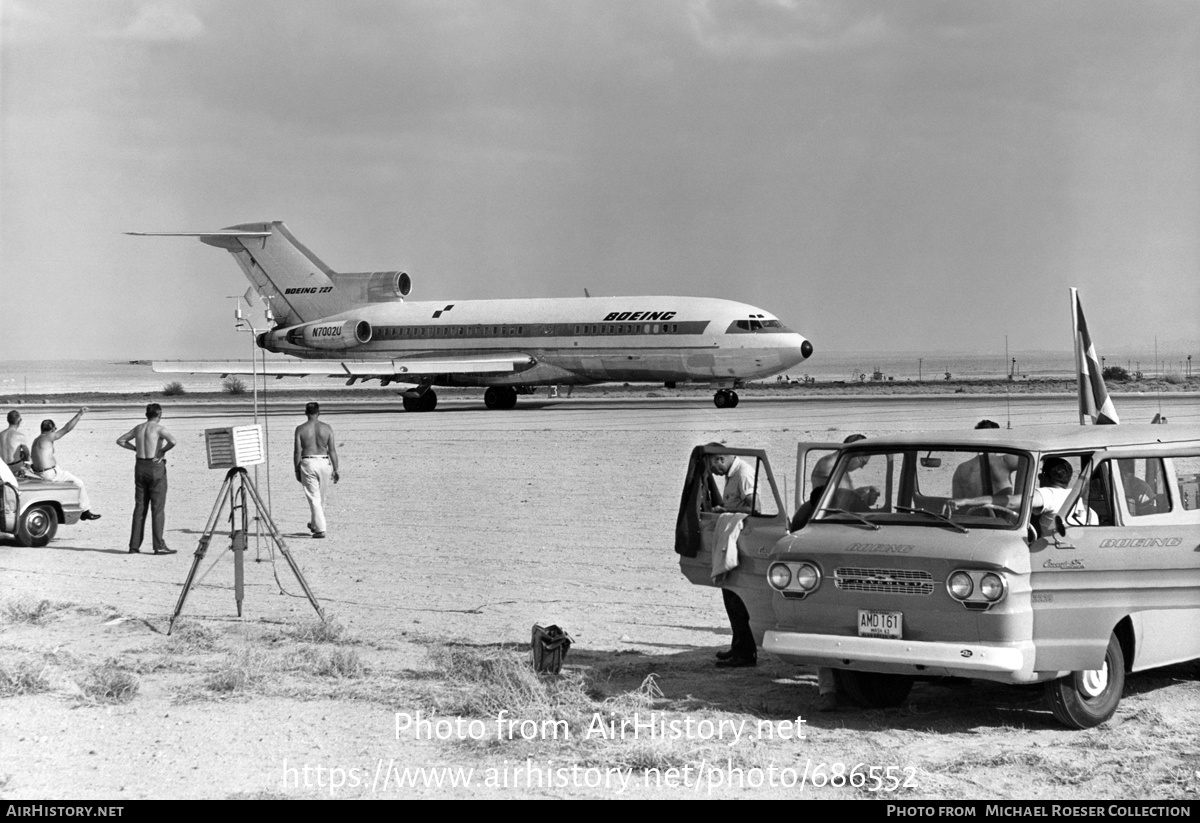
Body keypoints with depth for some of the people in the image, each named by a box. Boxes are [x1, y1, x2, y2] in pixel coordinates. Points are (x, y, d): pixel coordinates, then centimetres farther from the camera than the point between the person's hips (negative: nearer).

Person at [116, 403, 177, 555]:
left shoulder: (138, 428, 9)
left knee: (140, 507, 10)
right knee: (158, 508, -4)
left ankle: (134, 545, 9)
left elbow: (120, 441, 19)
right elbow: (172, 441, -27)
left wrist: (137, 449, 15)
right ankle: (159, 546, -6)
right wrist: (162, 451, -10)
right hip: (156, 467, -6)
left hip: (140, 466, 6)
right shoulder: (158, 428, -9)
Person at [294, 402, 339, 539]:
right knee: (321, 497, 18)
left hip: (307, 463, -2)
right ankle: (315, 524, 34)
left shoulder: (300, 429, -2)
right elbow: (332, 450, 0)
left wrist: (297, 470, 5)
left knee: (314, 497, 0)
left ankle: (320, 529, -7)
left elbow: (297, 452, -4)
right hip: (324, 462, 2)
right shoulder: (326, 428, 1)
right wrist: (335, 470, 6)